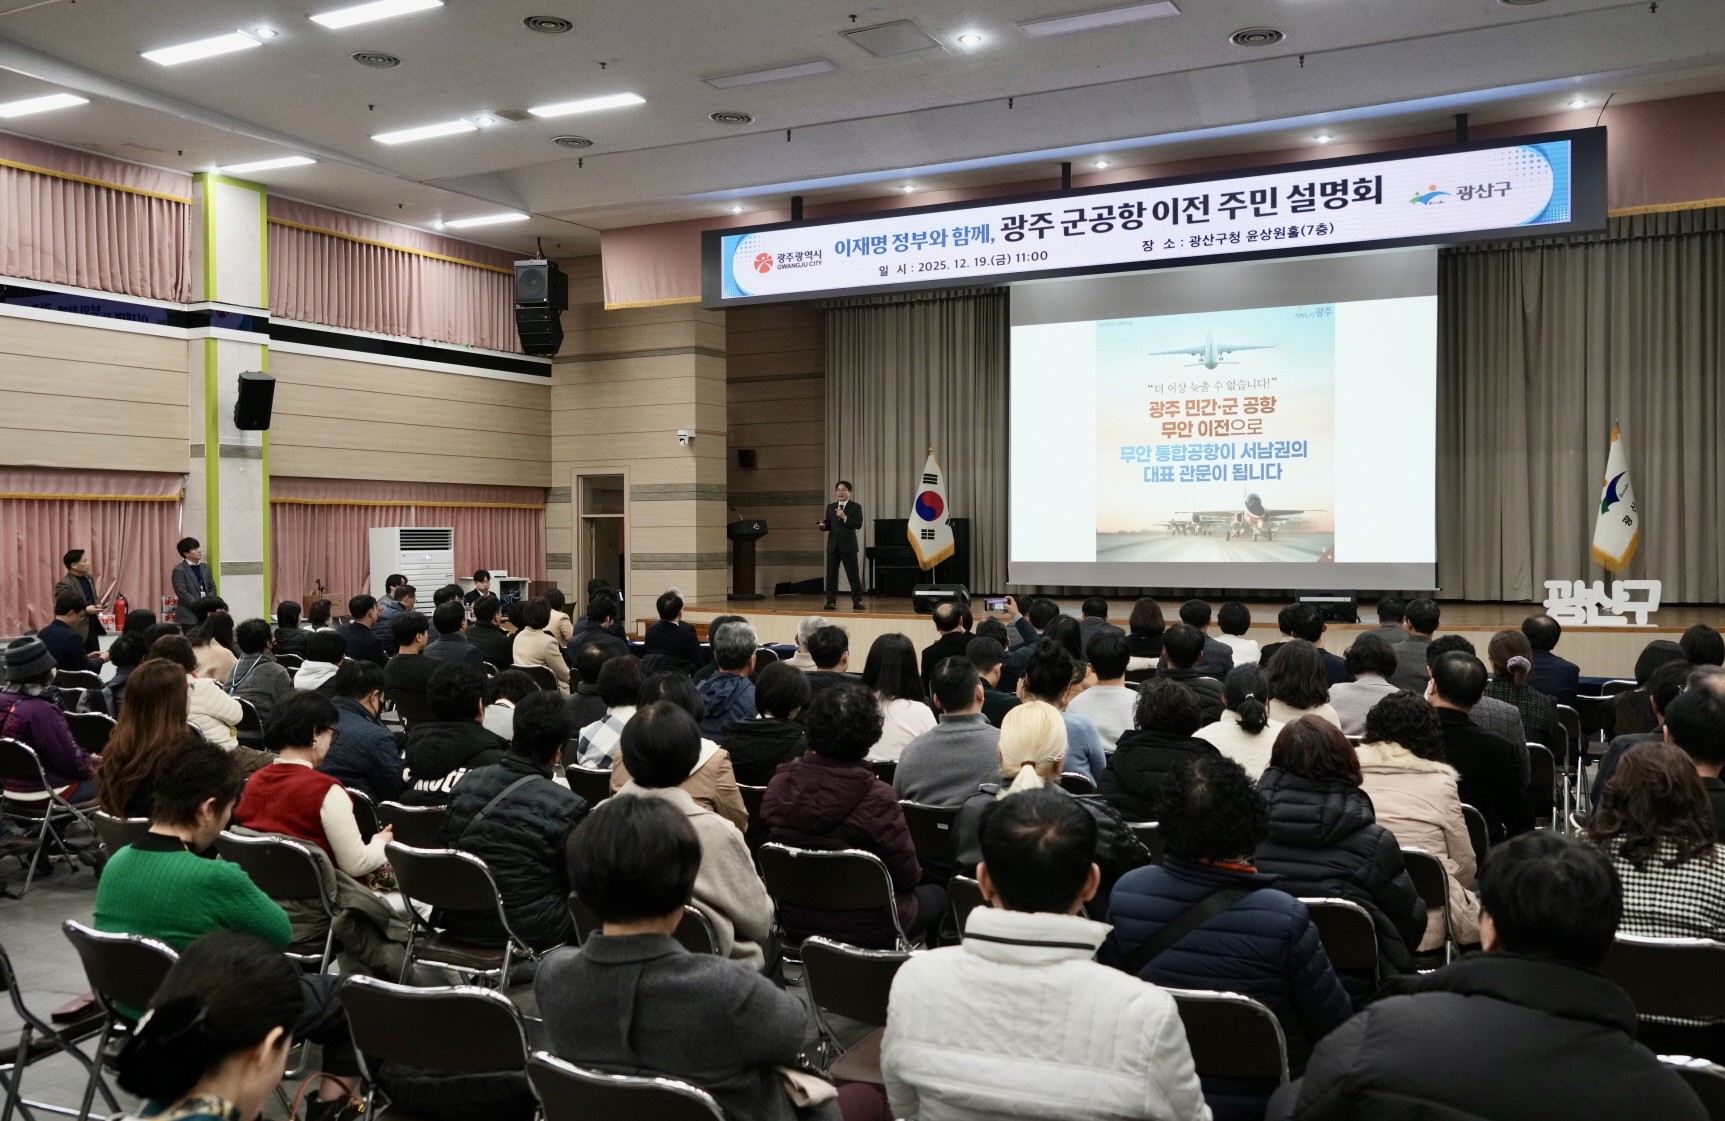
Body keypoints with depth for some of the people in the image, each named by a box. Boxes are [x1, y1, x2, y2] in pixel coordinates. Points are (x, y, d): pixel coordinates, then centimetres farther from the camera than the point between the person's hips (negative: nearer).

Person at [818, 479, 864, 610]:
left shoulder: (856, 507, -1)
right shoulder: (830, 507, 13)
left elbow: (858, 525, -12)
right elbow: (828, 525, 10)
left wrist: (845, 517, -20)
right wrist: (822, 526, -11)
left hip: (848, 546, -4)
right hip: (833, 545, 4)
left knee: (853, 575, 0)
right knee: (831, 575, 5)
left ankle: (857, 601, 6)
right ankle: (831, 601, 10)